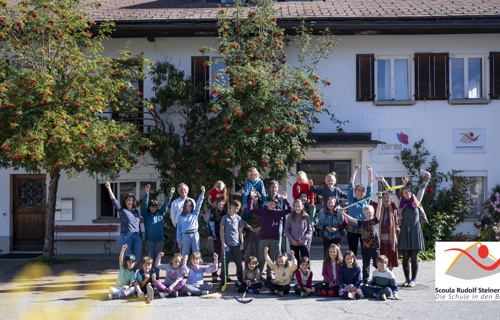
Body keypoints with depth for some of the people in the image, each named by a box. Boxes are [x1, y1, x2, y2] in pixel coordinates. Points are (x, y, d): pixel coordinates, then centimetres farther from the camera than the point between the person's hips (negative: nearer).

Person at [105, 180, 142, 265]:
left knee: (137, 258, 5)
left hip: (137, 236, 4)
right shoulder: (122, 210, 3)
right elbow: (114, 200, -7)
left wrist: (141, 238, 17)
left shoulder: (136, 211, 14)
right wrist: (109, 188, -17)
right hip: (126, 236, -4)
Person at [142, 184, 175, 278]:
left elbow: (165, 204, 5)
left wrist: (170, 194, -3)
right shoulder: (146, 214, 3)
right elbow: (144, 204, -7)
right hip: (149, 240, -2)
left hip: (159, 239, 2)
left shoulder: (160, 214, 9)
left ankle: (157, 275, 11)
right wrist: (146, 193, -18)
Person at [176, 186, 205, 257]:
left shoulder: (195, 214, 10)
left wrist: (202, 193, -12)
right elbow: (178, 229, 9)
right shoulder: (180, 217, 9)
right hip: (185, 236, -1)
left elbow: (199, 203, 0)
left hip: (195, 235, 1)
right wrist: (179, 241, 4)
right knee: (184, 256, -1)